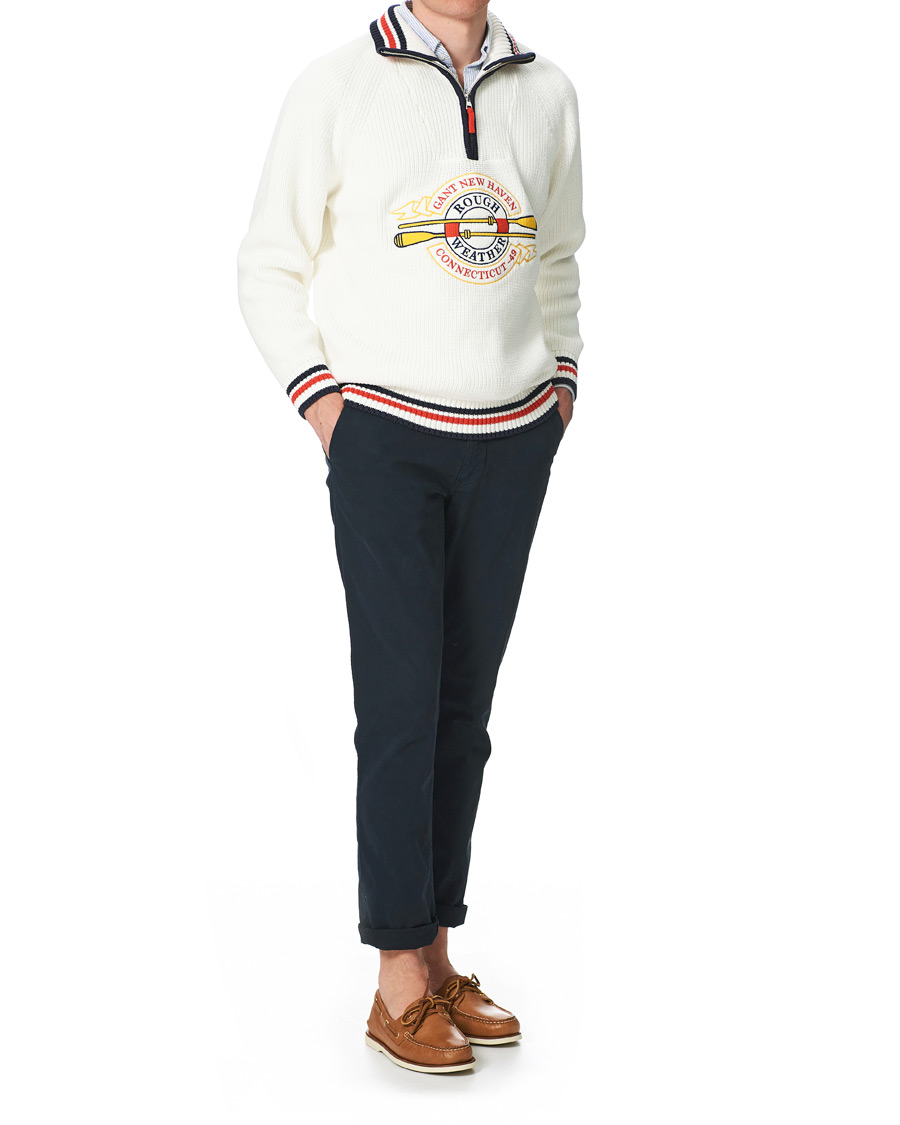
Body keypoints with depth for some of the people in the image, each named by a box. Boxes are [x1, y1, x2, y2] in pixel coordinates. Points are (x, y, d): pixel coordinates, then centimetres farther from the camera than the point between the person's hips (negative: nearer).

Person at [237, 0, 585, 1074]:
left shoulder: (546, 92, 9)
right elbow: (269, 266, 4)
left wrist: (561, 384, 10)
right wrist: (318, 401, -6)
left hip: (512, 441, 4)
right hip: (384, 433, -4)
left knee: (466, 700, 7)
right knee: (401, 701, -6)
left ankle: (439, 958, 16)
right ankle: (400, 985, 1)